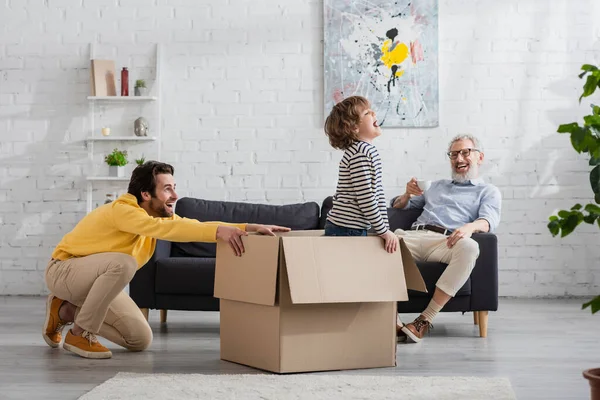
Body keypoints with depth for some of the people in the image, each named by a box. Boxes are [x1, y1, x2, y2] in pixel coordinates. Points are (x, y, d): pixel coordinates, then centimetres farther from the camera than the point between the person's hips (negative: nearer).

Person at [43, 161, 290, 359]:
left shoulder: (158, 214, -4)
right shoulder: (122, 210, -29)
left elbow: (196, 225, -11)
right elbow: (164, 229, -46)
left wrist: (249, 228, -25)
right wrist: (218, 231, -53)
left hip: (97, 276, 8)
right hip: (65, 271, -8)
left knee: (141, 340, 1)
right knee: (123, 263, -37)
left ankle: (66, 311, 15)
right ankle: (79, 334, -20)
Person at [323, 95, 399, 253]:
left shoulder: (369, 150, 14)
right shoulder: (360, 153, -16)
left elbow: (377, 193, 15)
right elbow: (365, 199, -20)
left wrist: (385, 228, 11)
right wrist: (383, 231, -14)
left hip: (355, 229, 10)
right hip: (346, 231, -10)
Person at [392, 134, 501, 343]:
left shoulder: (488, 191, 23)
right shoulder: (437, 186, 37)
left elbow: (488, 221, 1)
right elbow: (398, 206, 38)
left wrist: (470, 226, -23)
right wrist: (407, 195, 14)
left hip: (446, 242, -3)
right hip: (414, 236, 3)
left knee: (469, 247, -40)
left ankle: (425, 320, -34)